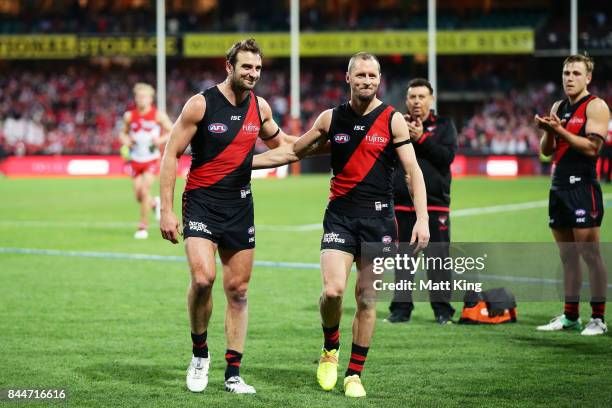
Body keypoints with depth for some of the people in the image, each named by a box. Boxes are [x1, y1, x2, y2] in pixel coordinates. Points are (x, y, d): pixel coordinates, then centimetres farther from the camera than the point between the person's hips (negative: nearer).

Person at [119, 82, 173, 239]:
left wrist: (161, 139, -17)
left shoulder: (158, 115, -7)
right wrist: (125, 140, -8)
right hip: (135, 160, 3)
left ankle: (143, 226, -7)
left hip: (151, 160, -3)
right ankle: (155, 203, 39)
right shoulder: (129, 116, 0)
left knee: (144, 190, -18)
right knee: (139, 196, 3)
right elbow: (123, 133, 14)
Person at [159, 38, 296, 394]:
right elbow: (171, 155, -7)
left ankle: (233, 374, 12)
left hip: (239, 205, 5)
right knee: (203, 278, -22)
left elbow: (280, 143, 24)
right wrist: (166, 210, -12)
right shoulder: (201, 104, -10)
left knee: (238, 290, 5)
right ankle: (200, 352, 1)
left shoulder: (260, 107, 5)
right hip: (202, 202, -5)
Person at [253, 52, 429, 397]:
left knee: (366, 298, 0)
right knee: (333, 291, -16)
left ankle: (355, 374, 12)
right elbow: (293, 152, 17)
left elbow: (413, 171, -2)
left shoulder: (393, 120, 0)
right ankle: (330, 350, 12)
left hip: (378, 217, -1)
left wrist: (422, 219, -12)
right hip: (340, 215, 1)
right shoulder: (331, 119, 6)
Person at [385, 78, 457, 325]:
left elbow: (447, 156, -9)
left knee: (438, 258, -4)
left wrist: (421, 138, -14)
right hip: (401, 203, 2)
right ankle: (401, 308, 13)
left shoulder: (443, 126, 6)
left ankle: (442, 310, 1)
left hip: (435, 203, -2)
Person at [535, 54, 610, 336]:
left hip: (582, 187, -8)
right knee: (567, 256, 10)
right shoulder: (558, 107, 17)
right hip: (559, 187, 8)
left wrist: (560, 130, -19)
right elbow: (546, 150, 17)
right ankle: (570, 317, 14)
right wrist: (547, 131, -2)